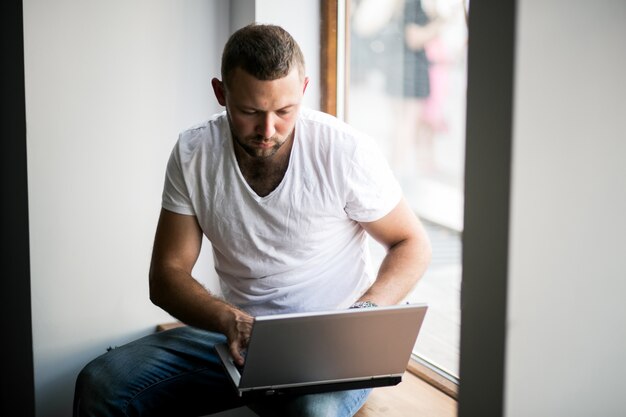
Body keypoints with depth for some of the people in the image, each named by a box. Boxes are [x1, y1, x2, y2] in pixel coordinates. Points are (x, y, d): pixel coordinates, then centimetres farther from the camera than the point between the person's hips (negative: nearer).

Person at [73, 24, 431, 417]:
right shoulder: (194, 153, -4)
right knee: (100, 384, -16)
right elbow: (166, 275, -1)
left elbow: (413, 244, 0)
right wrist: (231, 320, -22)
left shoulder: (346, 150, -13)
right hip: (238, 337, 4)